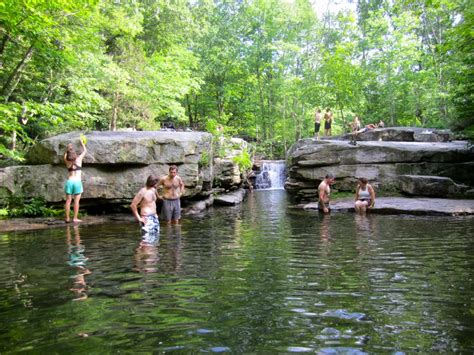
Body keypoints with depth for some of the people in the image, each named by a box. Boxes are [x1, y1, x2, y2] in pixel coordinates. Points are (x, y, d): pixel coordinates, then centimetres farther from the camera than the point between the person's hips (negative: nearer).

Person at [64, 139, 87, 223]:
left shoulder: (67, 161, 5)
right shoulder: (79, 159, -1)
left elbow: (65, 155, 28)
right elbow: (85, 151, 14)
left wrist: (67, 148, 33)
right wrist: (82, 142, 28)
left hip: (69, 181, 3)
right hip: (77, 181, -3)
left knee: (68, 200, 6)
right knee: (76, 200, -1)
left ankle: (67, 218, 8)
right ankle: (75, 218, -1)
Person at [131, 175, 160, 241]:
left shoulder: (153, 190, 8)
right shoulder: (142, 192, -16)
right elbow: (133, 205, -18)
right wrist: (138, 218, -16)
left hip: (154, 217, 9)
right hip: (146, 218, -9)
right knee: (146, 240, -12)